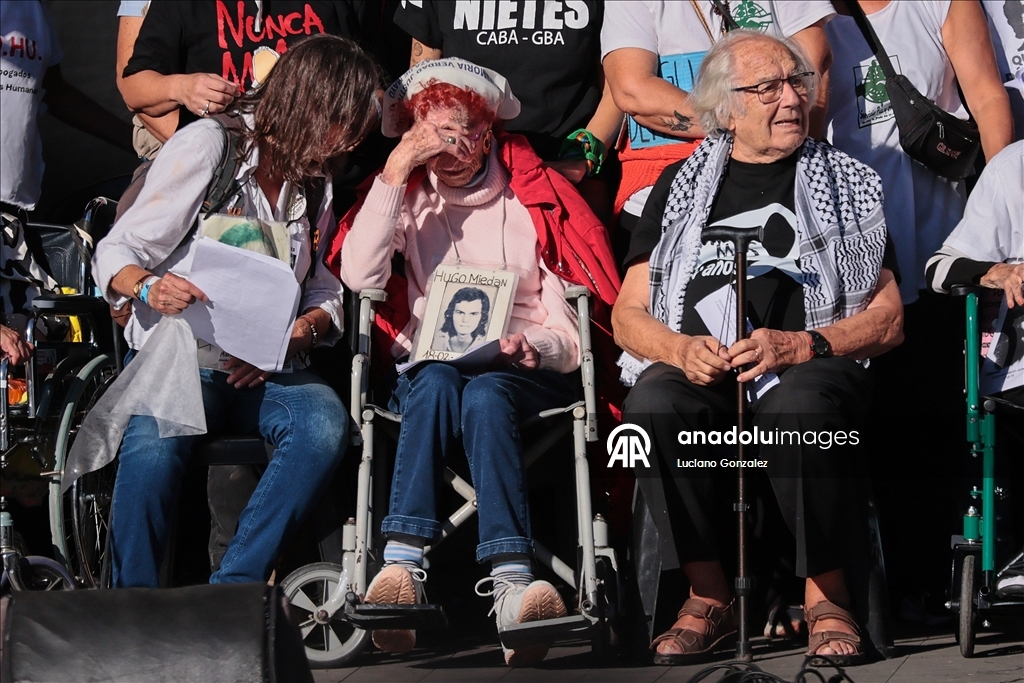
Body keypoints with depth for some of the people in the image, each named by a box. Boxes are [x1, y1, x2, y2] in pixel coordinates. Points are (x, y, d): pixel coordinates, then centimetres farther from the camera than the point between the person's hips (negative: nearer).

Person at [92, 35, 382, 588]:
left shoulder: (317, 180, 15)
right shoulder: (208, 144, -2)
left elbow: (326, 291, 14)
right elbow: (115, 253, -5)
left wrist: (299, 332, -9)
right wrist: (151, 289, -27)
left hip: (261, 375, 4)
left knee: (325, 423, -31)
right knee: (154, 448, -38)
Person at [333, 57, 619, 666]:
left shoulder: (534, 197, 11)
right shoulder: (408, 196, 14)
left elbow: (569, 329, 7)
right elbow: (360, 274, -7)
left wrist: (532, 346, -16)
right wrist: (395, 174, -9)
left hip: (524, 373, -1)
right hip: (430, 364, 1)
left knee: (484, 395, -37)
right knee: (439, 384, -36)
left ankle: (513, 586, -56)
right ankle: (403, 568, -53)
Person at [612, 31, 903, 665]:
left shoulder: (847, 183, 16)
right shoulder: (682, 185, 20)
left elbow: (888, 321, 8)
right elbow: (628, 315, 15)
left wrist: (801, 345, -11)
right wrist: (680, 349, -9)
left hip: (810, 367, -1)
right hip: (695, 367, 2)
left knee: (798, 407, -38)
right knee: (654, 404, -34)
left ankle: (826, 596, -19)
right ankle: (709, 597, -19)